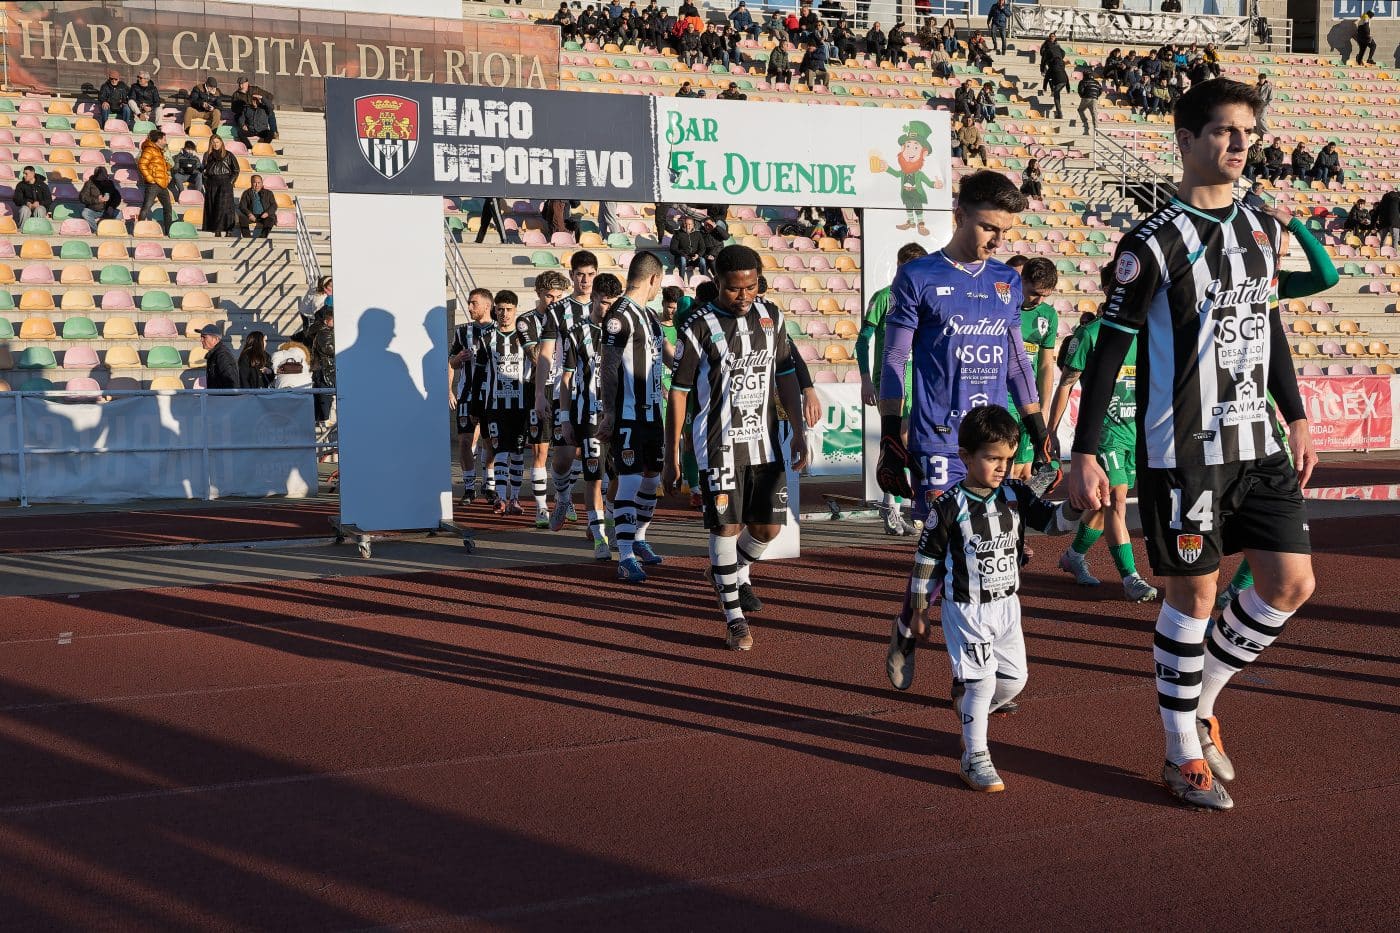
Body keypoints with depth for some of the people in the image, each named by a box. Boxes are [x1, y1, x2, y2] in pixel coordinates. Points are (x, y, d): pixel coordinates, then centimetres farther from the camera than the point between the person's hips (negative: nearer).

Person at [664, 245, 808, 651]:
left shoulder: (771, 317, 6)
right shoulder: (699, 327, -8)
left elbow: (786, 376, 13)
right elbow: (678, 392, -5)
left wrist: (798, 431, 8)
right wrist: (671, 458, -5)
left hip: (764, 439, 5)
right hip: (718, 444, -4)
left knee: (768, 526, 8)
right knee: (726, 527, -4)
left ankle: (734, 573, 39)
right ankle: (734, 616, 9)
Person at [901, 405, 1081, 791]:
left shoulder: (1016, 495, -2)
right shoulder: (950, 506, -15)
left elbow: (1054, 521, -5)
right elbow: (926, 558, -7)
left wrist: (1075, 504, -27)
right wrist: (920, 608, -2)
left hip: (1006, 605, 6)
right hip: (966, 609, -6)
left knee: (1015, 677, 10)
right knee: (981, 679, -10)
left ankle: (969, 709, 38)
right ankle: (974, 758, -1)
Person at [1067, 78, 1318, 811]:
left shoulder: (1263, 228, 8)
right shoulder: (1154, 243, -12)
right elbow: (1108, 350, -11)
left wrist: (1296, 421, 20)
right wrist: (1085, 457, -15)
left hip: (1258, 446, 7)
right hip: (1184, 451, -7)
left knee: (1292, 584, 5)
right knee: (1193, 593, 1)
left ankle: (1198, 701, 26)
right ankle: (1183, 756, 17)